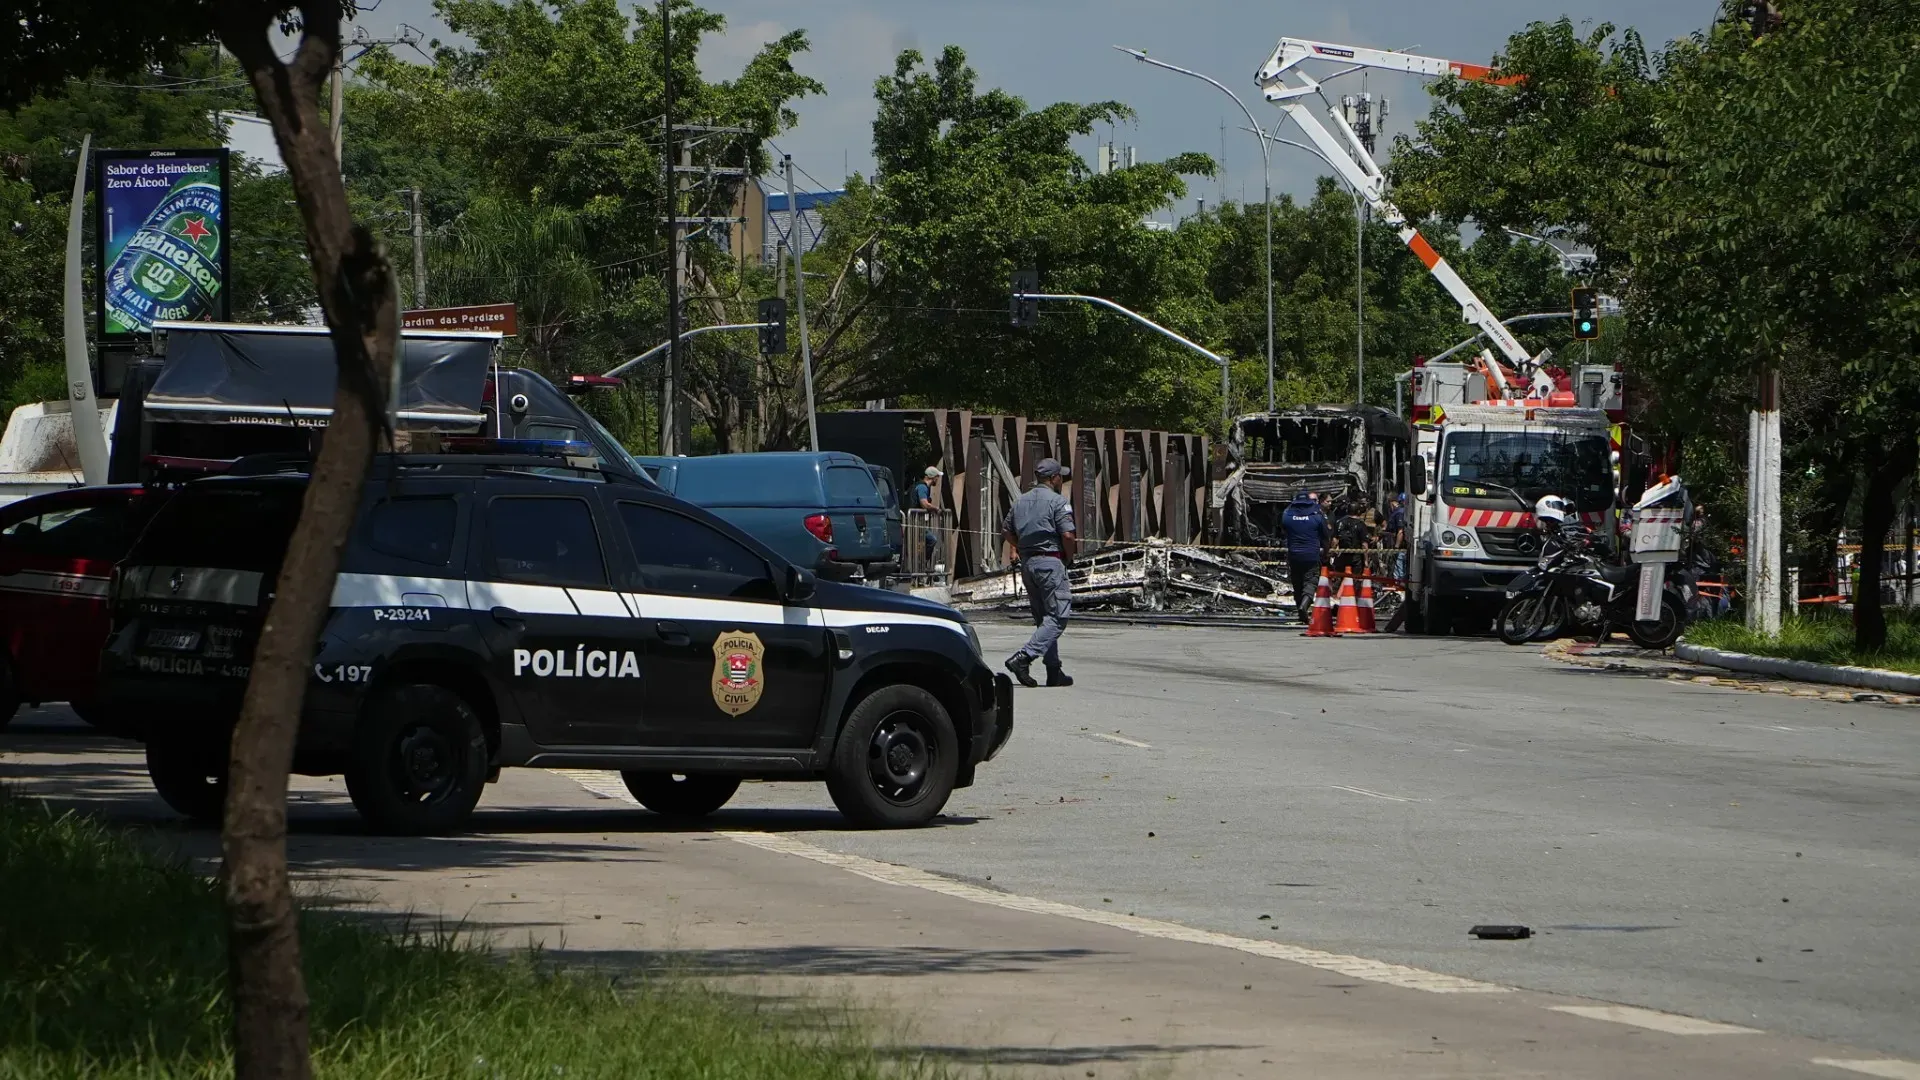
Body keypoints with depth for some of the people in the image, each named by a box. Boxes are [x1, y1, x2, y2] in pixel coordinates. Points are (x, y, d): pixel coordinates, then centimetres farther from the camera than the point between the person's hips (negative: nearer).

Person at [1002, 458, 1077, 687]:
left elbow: (1006, 530, 18)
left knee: (1043, 619, 13)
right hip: (1050, 562, -8)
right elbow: (1068, 535, -16)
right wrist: (1068, 556, 0)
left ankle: (1054, 672, 13)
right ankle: (1023, 658, -23)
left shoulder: (1021, 501, 13)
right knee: (1057, 618, -7)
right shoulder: (1058, 501, -9)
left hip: (1027, 563, 8)